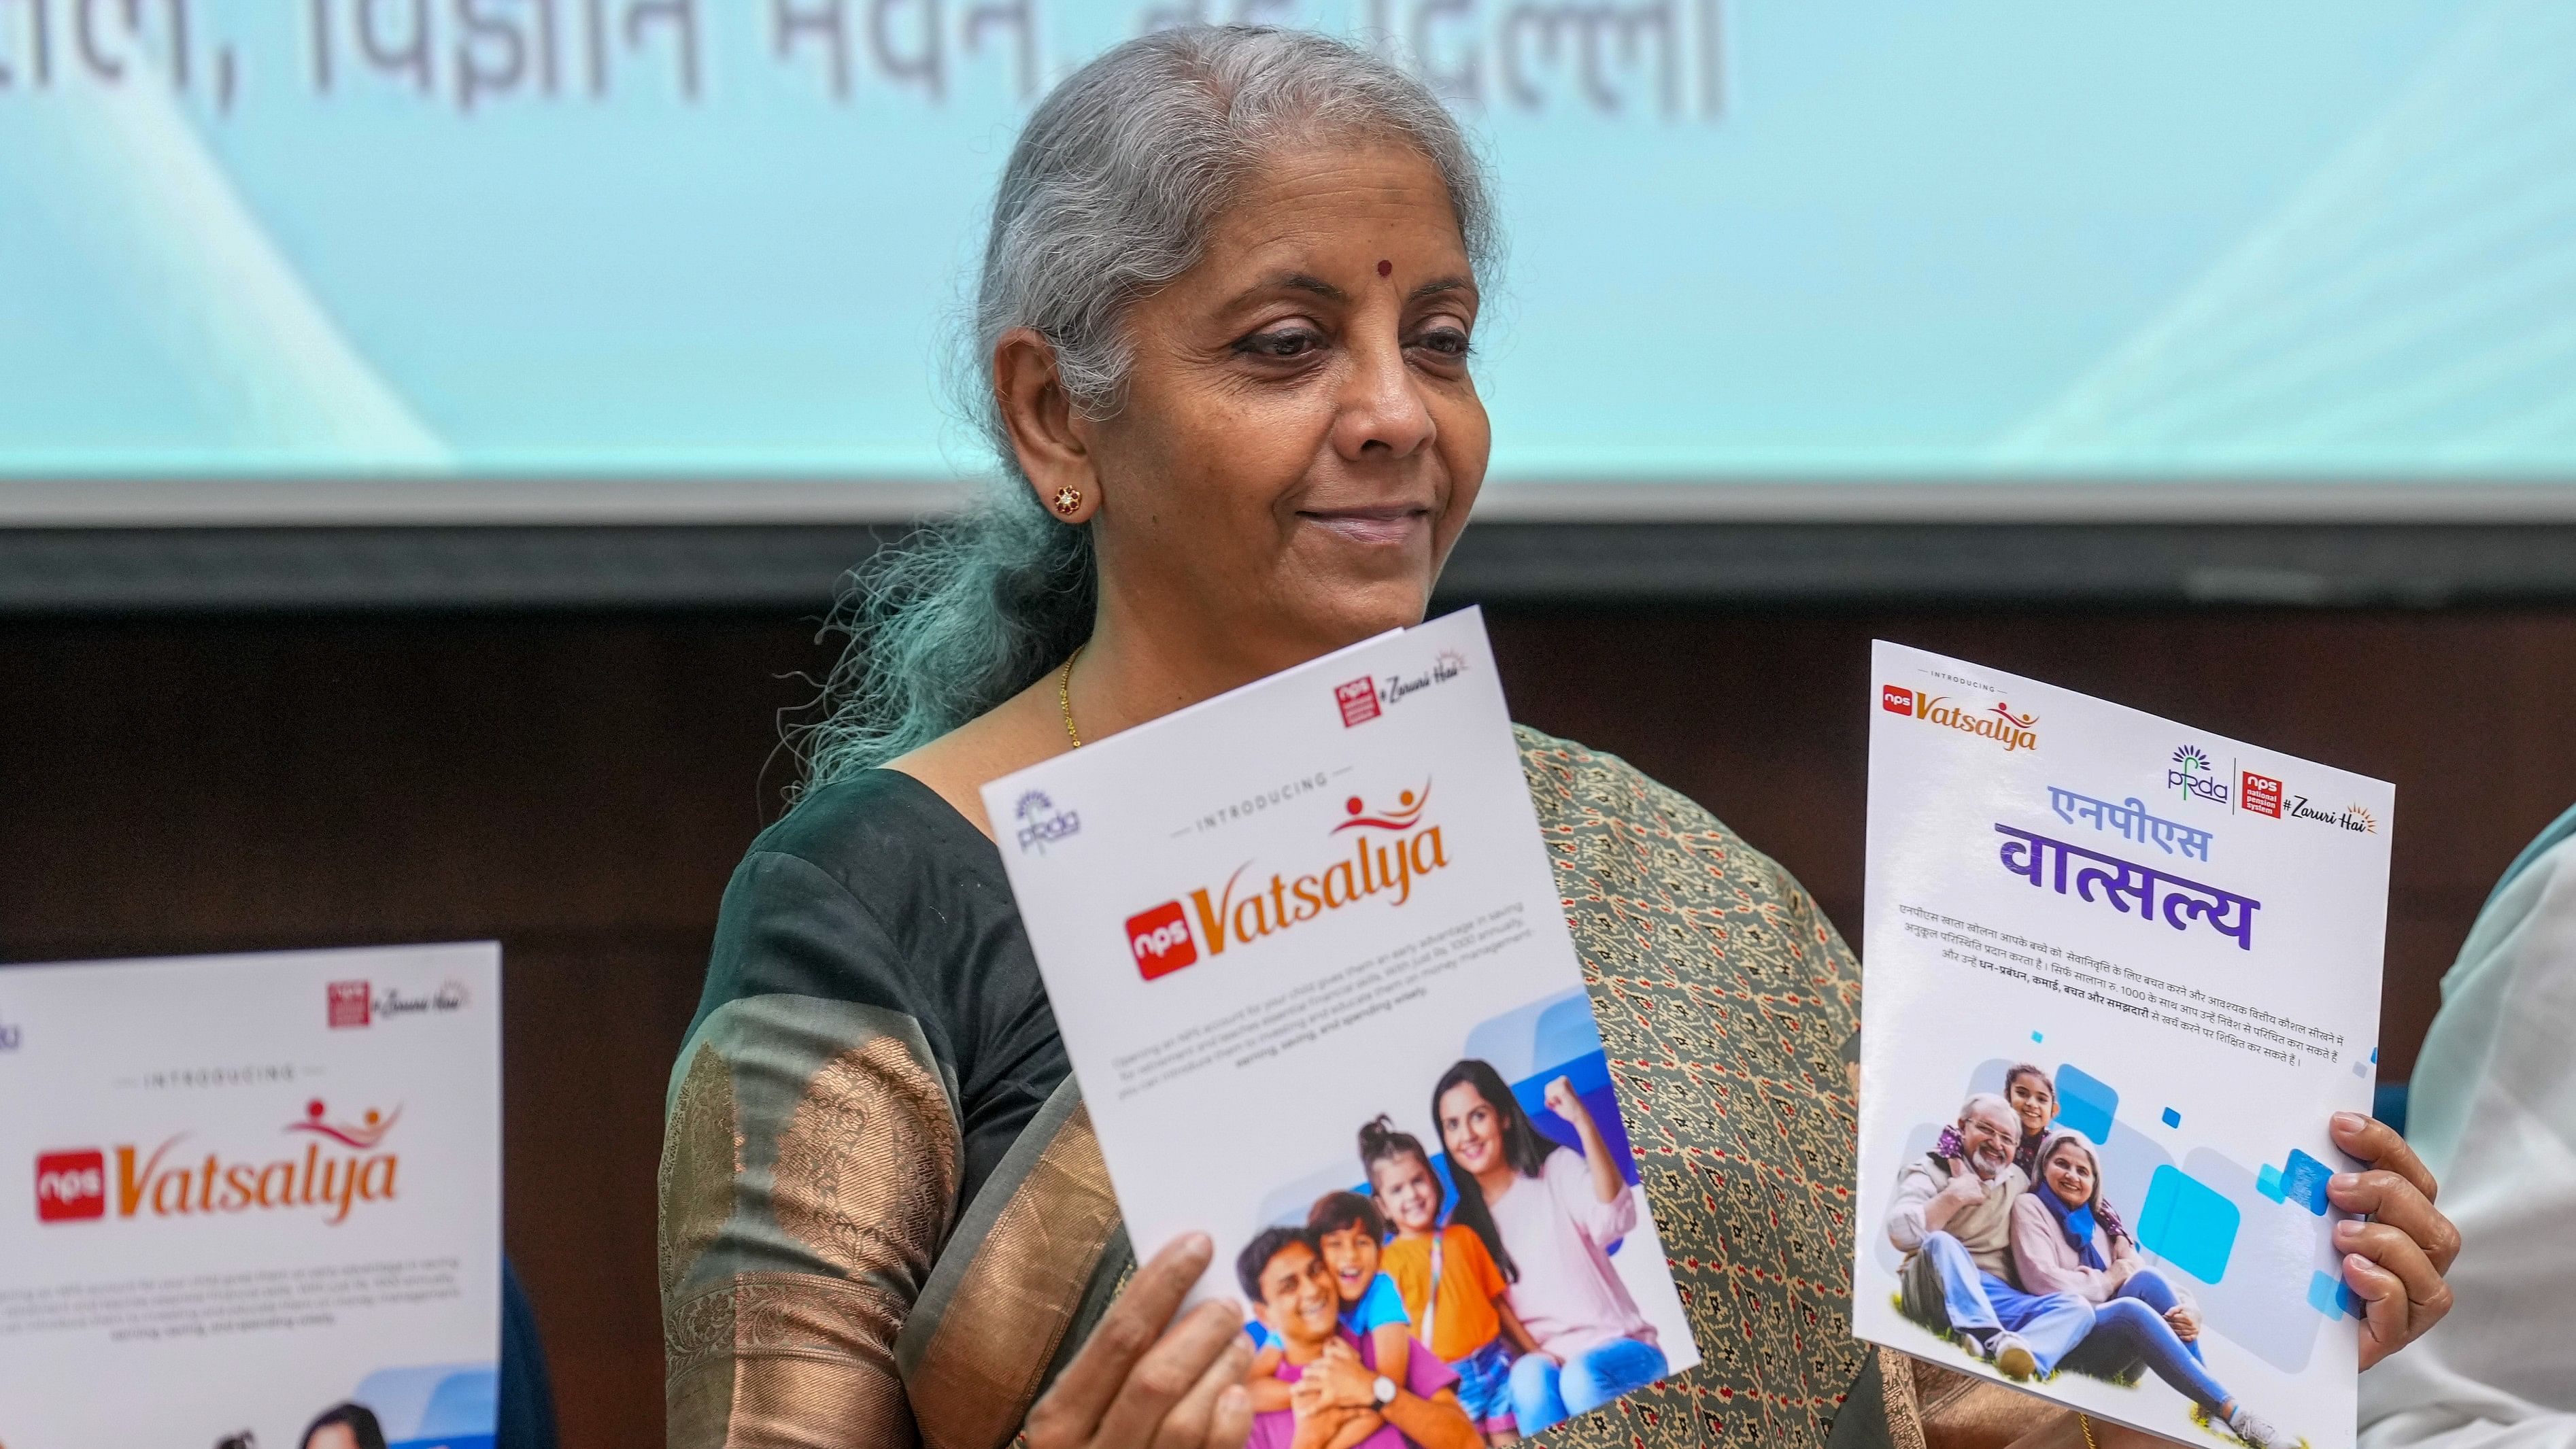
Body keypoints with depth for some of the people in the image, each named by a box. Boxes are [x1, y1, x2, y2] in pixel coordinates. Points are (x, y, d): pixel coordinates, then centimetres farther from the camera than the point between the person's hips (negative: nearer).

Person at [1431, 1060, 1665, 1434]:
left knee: (1583, 1378, -36)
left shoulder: (1557, 1170, 0)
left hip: (1621, 1350, -2)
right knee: (1530, 1376, -33)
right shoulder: (1463, 1223, 11)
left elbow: (1615, 1220, -22)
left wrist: (1583, 1122, -33)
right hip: (1541, 1359, 2)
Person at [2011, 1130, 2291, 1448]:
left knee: (2147, 1281, -22)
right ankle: (2233, 1414, -43)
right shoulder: (2031, 1208, 5)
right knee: (2131, 1309, -33)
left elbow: (2144, 1278, 6)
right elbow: (2043, 1282, -12)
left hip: (2116, 1351, 5)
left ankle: (2214, 1408, -30)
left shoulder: (2102, 1222, 20)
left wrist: (2189, 1311, -15)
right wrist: (2109, 1281, -2)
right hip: (2065, 1342, -5)